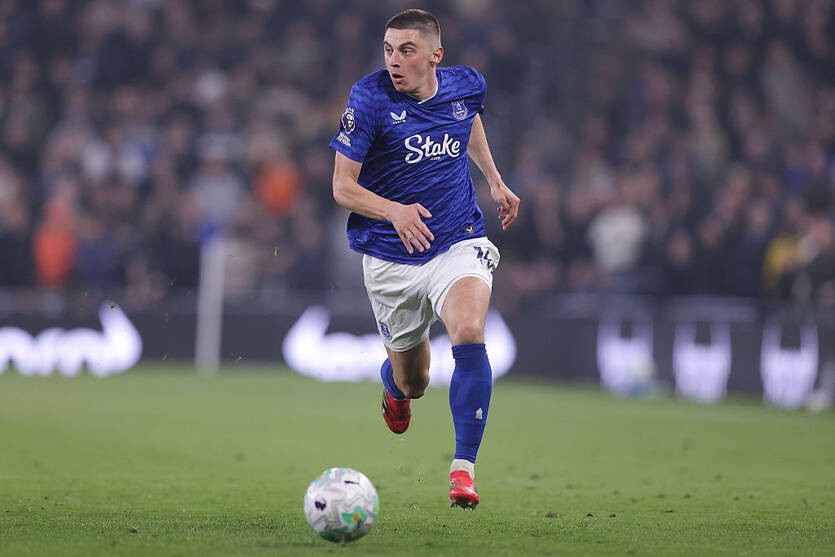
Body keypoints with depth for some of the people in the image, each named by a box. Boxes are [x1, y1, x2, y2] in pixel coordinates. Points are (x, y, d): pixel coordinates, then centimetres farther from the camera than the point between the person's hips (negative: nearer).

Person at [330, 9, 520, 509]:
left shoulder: (467, 85, -2)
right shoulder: (369, 99, -13)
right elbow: (343, 187, -12)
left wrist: (495, 180, 18)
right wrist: (394, 211, -29)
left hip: (458, 242, 1)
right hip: (390, 258, -1)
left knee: (469, 335, -28)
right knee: (413, 381, 11)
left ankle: (464, 467, -21)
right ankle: (393, 384, 52)